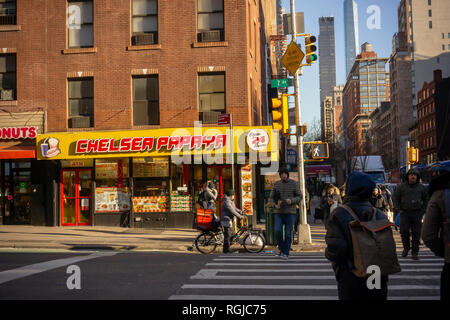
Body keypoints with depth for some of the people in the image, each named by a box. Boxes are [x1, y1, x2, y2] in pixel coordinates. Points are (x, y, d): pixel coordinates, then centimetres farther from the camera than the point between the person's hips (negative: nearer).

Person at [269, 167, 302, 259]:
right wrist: (275, 205, -10)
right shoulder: (276, 184, 8)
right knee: (278, 231, -10)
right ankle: (280, 248, 14)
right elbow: (271, 197, 10)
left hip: (290, 212, -2)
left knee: (288, 233, -1)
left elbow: (299, 197, 1)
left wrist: (291, 201, -18)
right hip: (278, 212, 2)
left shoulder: (294, 183, 2)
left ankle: (286, 253, 10)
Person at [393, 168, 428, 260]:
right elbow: (396, 198, 9)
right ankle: (406, 248, 19)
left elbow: (426, 199, 17)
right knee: (404, 231, -6)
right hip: (405, 212, -1)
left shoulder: (421, 187, 9)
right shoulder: (402, 186, 5)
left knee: (416, 233, 0)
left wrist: (423, 211, 7)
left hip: (417, 213, 1)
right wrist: (398, 210, 1)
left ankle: (415, 253, 8)